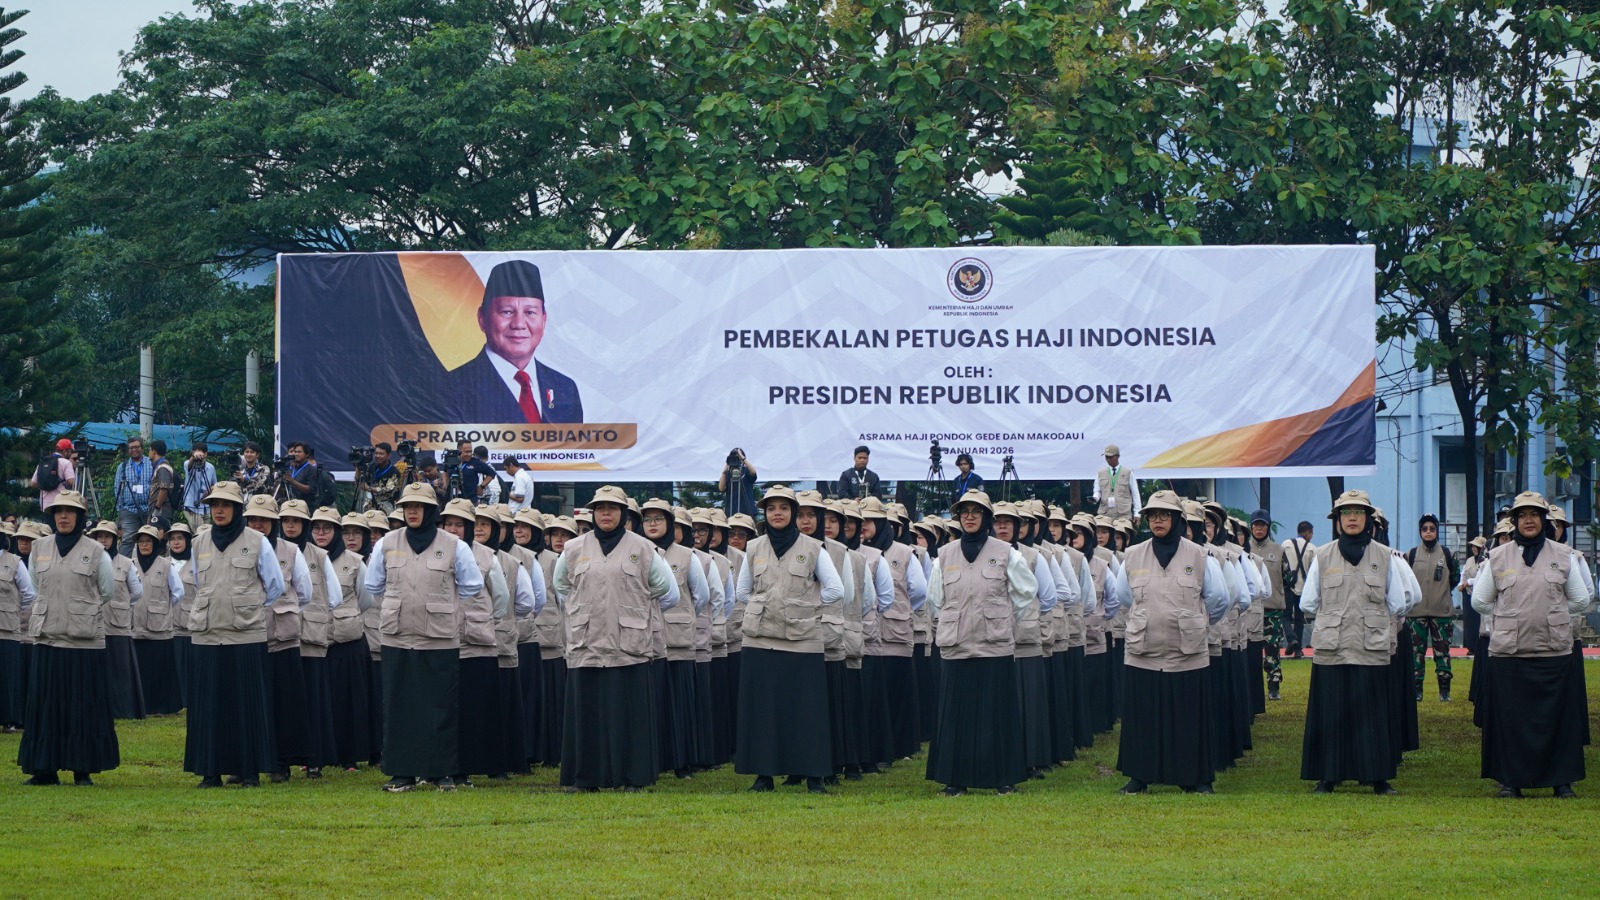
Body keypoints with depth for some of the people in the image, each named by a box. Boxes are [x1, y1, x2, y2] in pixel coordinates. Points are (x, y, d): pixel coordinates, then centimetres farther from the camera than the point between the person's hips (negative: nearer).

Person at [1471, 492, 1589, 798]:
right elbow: (1479, 601, 12)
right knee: (1510, 717, -1)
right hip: (1509, 650, 0)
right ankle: (1511, 780, 7)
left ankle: (1562, 780, 8)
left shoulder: (1562, 556, 7)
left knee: (1557, 716, 1)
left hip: (1553, 649, 0)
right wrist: (1509, 616, 10)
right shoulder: (1497, 557, 5)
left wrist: (1552, 613, 11)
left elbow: (1580, 599, 15)